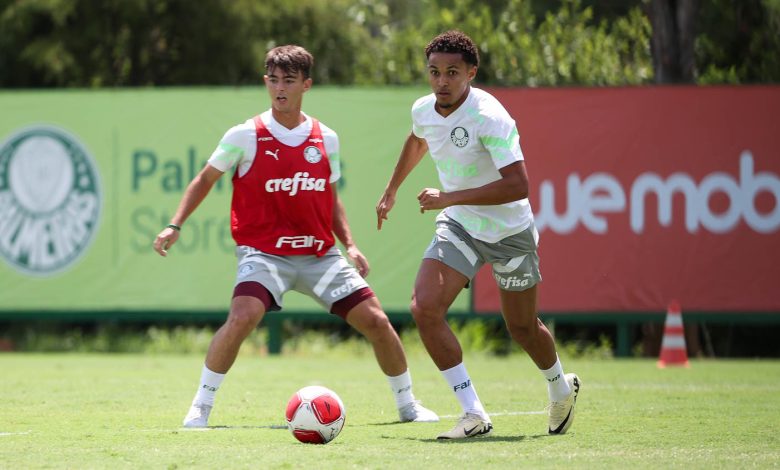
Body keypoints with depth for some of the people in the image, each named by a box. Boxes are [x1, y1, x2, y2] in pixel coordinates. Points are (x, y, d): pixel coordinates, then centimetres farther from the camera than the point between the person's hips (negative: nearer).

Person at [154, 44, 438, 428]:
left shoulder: (325, 139, 6)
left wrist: (350, 245, 7)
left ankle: (407, 405, 20)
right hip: (263, 250, -4)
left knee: (376, 321, -2)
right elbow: (205, 180, 5)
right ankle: (200, 407, -14)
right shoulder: (245, 136, -5)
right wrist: (175, 226, -5)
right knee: (242, 317, -29)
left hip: (319, 253, 4)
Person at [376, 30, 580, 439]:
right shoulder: (423, 110, -7)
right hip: (458, 225, 5)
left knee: (522, 328, 10)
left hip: (508, 232, -5)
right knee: (425, 308, -18)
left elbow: (517, 185, -35)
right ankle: (473, 415, -12)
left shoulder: (489, 117, -28)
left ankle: (561, 390, 44)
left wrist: (451, 198, -34)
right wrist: (391, 192, 29)